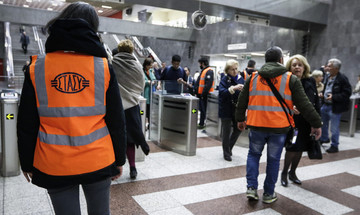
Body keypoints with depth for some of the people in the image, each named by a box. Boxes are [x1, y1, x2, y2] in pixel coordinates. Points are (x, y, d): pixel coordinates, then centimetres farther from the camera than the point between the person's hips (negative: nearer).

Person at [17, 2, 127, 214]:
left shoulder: (37, 68, -3)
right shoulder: (103, 67, -6)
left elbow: (26, 123, 1)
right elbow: (116, 120, -4)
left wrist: (27, 163, 13)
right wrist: (119, 159, 7)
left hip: (54, 165, 1)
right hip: (98, 162, 0)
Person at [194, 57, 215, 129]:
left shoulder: (209, 71, -14)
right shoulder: (203, 71, 18)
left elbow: (208, 84, -23)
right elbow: (198, 82, 23)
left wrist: (203, 93, -24)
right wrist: (196, 91, 16)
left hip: (205, 95, -10)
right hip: (201, 94, 10)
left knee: (203, 109, -3)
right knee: (201, 109, 15)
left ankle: (201, 124, 4)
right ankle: (202, 123, 25)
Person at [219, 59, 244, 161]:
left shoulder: (241, 78, 5)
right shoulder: (224, 80, -6)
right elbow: (222, 92, -21)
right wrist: (233, 88, -33)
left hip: (237, 109, 4)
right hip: (226, 110, -4)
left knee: (238, 129, 10)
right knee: (226, 132, 4)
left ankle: (229, 147, 34)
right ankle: (226, 153, 19)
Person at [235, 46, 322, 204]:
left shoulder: (253, 77, 5)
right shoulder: (290, 79, -2)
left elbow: (242, 101, 10)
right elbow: (304, 104, -2)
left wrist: (240, 119, 22)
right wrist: (316, 124, 6)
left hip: (256, 125, 2)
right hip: (279, 127, -1)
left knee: (253, 154, 19)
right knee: (273, 160, 12)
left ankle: (252, 188, 11)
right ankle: (269, 194, 22)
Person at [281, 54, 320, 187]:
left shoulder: (310, 82, 6)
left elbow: (316, 102, 10)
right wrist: (290, 108, -30)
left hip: (307, 122, 5)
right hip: (292, 121, -5)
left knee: (300, 148, 13)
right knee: (292, 148, -4)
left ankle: (292, 173, 33)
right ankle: (284, 173, 19)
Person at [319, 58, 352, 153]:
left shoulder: (342, 79, -16)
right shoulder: (328, 77, 7)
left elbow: (347, 93, -18)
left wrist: (333, 97, -26)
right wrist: (322, 94, 3)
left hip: (335, 107, -8)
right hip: (325, 105, 8)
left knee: (334, 128, 2)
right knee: (322, 123, 22)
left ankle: (334, 146, 18)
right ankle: (324, 138, 43)